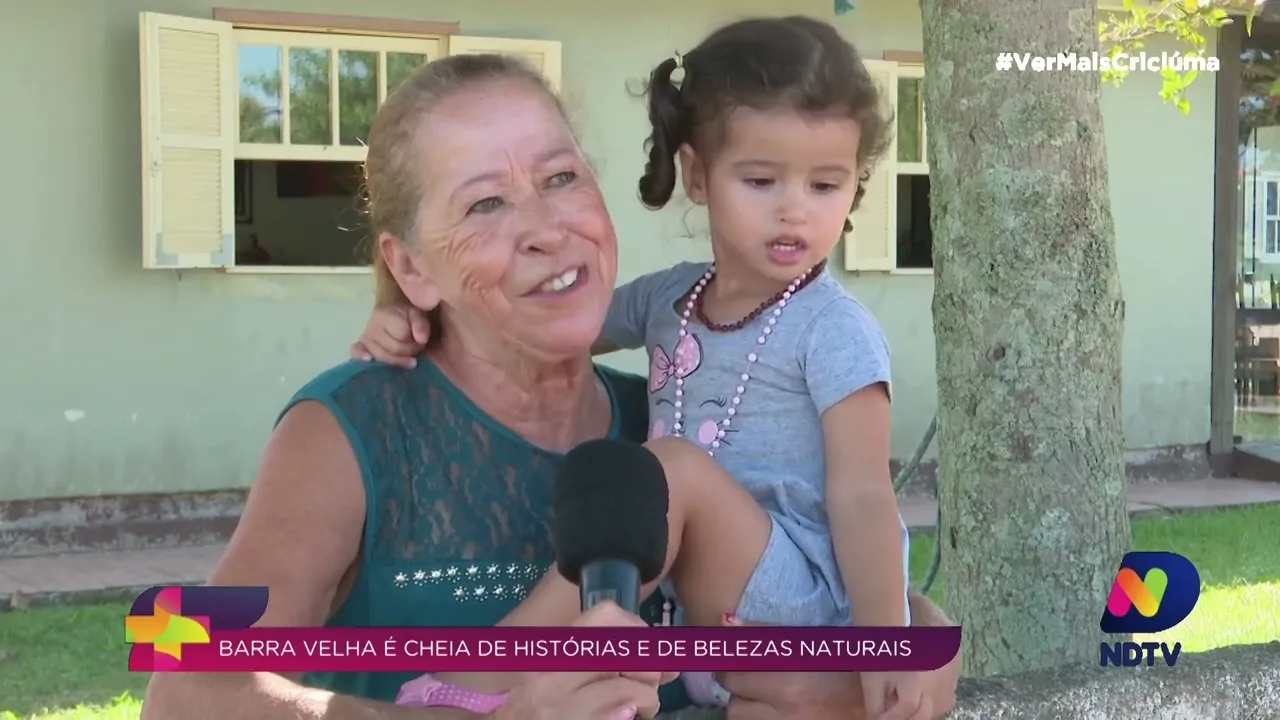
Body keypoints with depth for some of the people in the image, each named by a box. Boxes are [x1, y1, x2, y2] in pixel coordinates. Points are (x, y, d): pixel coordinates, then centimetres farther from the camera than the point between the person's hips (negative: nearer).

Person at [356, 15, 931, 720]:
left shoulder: (834, 330, -8)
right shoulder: (668, 298, 9)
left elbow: (861, 496, -14)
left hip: (806, 615, -7)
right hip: (695, 619, 7)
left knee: (676, 466, -28)